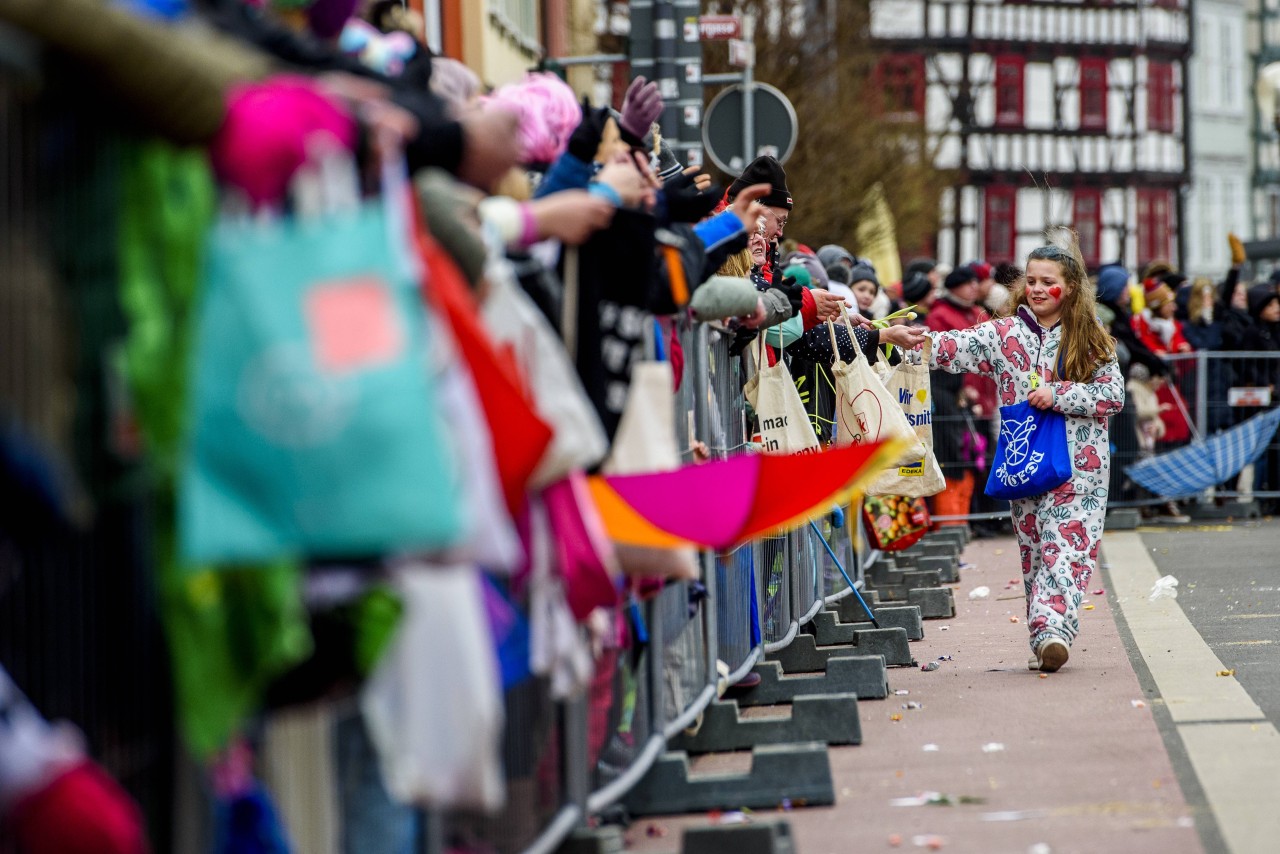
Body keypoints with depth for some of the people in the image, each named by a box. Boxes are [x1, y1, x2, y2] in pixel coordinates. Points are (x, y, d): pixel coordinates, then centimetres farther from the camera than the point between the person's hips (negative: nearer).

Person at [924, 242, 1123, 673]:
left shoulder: (1091, 341, 5)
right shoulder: (1005, 335, 5)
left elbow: (1114, 394, -2)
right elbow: (956, 347, -9)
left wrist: (1058, 394, -14)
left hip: (1080, 464, -2)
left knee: (1066, 546, -13)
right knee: (1034, 551, 3)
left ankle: (1051, 629, -24)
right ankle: (1046, 642, 7)